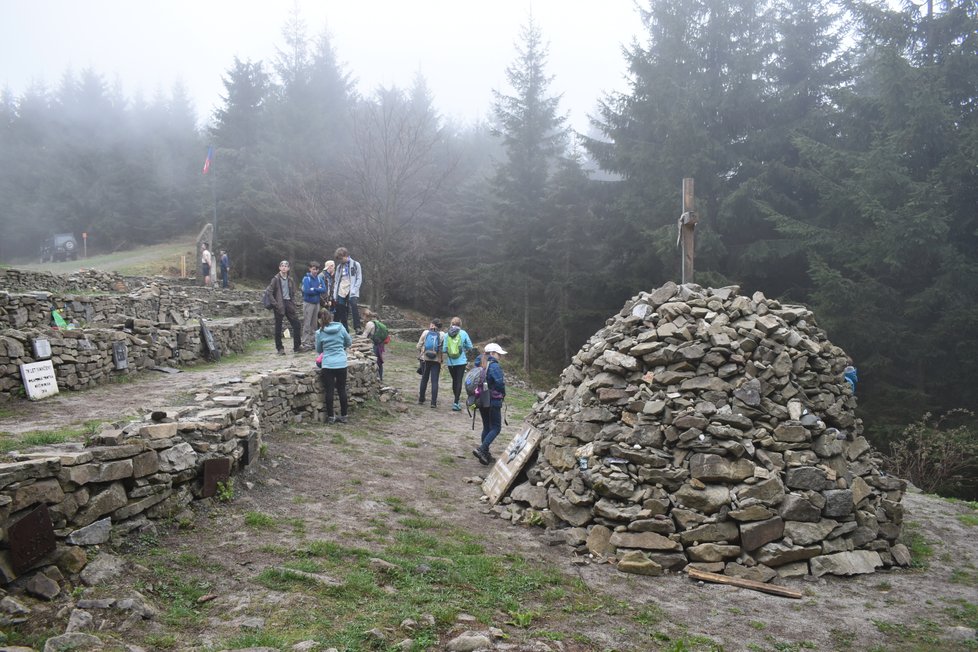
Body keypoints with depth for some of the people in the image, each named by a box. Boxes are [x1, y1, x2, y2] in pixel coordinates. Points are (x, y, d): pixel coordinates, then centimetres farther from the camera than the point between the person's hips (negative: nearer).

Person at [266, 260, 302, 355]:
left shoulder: (290, 279, 12)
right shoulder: (275, 279, -4)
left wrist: (293, 304, 6)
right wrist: (275, 304, -14)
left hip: (289, 304, 5)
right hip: (279, 305, -5)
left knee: (297, 325, 1)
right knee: (278, 328, 1)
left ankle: (297, 346, 11)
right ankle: (280, 348, 9)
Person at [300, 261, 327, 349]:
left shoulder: (319, 278, 6)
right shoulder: (306, 279, -9)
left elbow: (324, 289, -4)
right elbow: (307, 291, -20)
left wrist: (314, 289, -15)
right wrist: (318, 290, -10)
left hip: (317, 303, 5)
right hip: (308, 303, -5)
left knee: (314, 324, 11)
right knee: (307, 324, -5)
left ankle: (313, 341, 18)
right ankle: (305, 342, -4)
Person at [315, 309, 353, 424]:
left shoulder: (320, 332, -3)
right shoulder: (340, 327, 0)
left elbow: (318, 350, 9)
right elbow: (349, 342, 13)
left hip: (328, 364, -2)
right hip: (341, 363, 2)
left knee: (329, 391, 5)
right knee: (342, 390, 10)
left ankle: (331, 416, 10)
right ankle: (343, 416, 16)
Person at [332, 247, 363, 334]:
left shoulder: (355, 264, 3)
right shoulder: (339, 267, 17)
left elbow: (359, 279, -1)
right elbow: (336, 281, 18)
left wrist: (354, 290, -13)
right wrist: (335, 295, 8)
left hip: (351, 292, -5)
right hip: (341, 293, 5)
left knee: (354, 306, -28)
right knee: (342, 313, 3)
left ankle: (357, 328, -31)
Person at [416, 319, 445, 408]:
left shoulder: (425, 333, 0)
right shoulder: (442, 335, -3)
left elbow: (419, 346, 0)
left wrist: (419, 356, 13)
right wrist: (441, 360, 4)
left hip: (425, 359, 2)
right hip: (436, 360, -1)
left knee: (424, 379, 16)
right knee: (434, 381, 2)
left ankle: (421, 400, 22)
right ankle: (434, 402, -3)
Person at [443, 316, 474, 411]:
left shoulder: (447, 335, -2)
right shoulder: (463, 333, -5)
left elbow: (444, 350, -2)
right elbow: (470, 346, 2)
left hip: (451, 362, 2)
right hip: (461, 361, -2)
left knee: (454, 380, 18)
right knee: (459, 381, 0)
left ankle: (456, 402, 29)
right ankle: (456, 403, -8)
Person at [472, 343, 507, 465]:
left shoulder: (480, 365, 7)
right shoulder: (494, 366, -16)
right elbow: (500, 383, -22)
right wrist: (503, 394, -4)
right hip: (493, 401, -8)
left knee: (486, 427, 15)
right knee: (496, 427, 1)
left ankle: (485, 455, 18)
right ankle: (481, 450, -13)